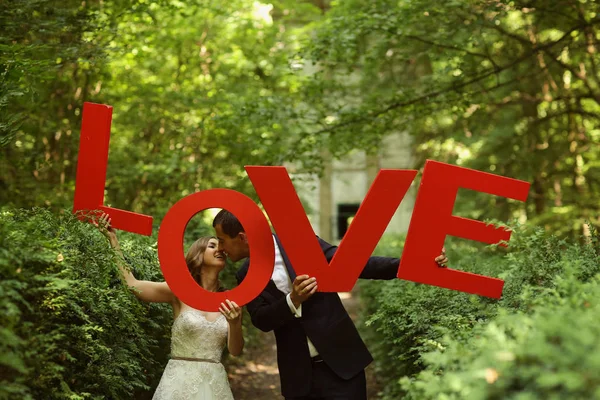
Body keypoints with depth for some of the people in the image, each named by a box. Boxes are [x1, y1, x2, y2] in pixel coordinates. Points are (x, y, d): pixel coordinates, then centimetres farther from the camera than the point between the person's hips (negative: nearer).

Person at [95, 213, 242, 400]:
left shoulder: (229, 301, 2)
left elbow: (236, 351, 0)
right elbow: (132, 284, -5)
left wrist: (234, 323, -19)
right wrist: (113, 239, -4)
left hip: (214, 383, 2)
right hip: (180, 381, -2)